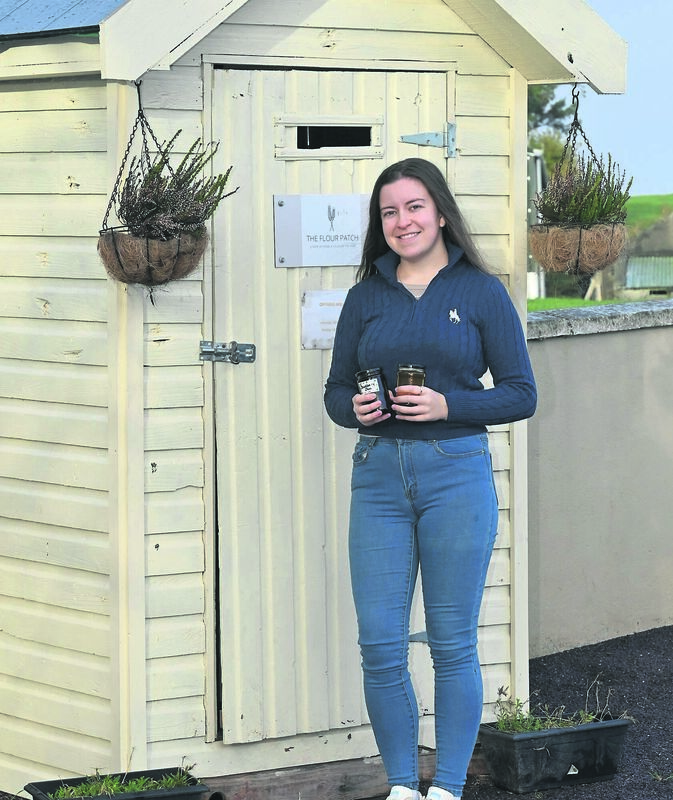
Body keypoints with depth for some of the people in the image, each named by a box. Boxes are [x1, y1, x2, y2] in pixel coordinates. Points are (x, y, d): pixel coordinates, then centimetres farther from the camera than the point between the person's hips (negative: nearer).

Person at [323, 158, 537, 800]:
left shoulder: (481, 291, 2)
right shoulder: (366, 296, 10)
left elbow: (521, 393, 0)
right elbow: (335, 390, 15)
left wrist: (447, 404, -14)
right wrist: (355, 408, -8)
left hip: (456, 474, -3)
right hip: (379, 475, 3)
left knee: (453, 643, 2)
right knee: (379, 644, 0)